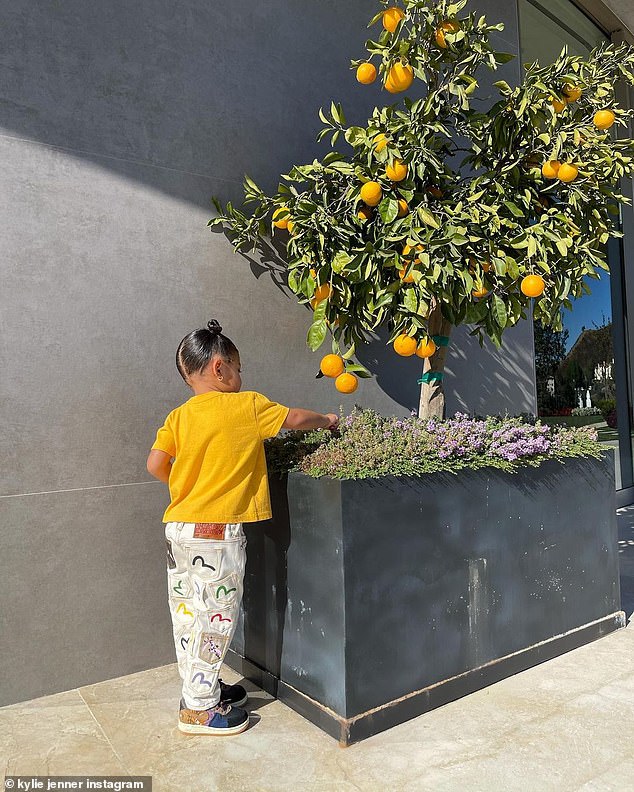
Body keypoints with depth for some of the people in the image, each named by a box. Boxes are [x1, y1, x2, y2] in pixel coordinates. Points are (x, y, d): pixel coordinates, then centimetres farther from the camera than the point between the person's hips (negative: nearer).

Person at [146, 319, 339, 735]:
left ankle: (199, 687, 34)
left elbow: (155, 464, 0)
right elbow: (294, 418, 1)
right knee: (217, 615, 5)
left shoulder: (179, 416, 5)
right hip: (217, 532, -7)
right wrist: (326, 420, 20)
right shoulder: (247, 406, -8)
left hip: (178, 528, 7)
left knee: (189, 613, 17)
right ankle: (200, 707, 17)